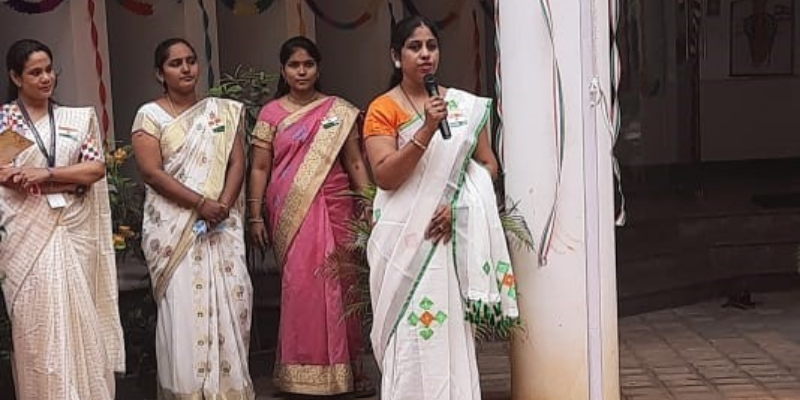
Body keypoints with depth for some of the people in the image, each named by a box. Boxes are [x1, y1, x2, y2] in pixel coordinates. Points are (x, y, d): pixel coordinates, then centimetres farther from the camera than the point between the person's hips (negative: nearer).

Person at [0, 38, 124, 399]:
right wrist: (70, 179, -13)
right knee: (38, 321, -4)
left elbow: (96, 168, 1)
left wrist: (46, 173, -13)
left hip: (74, 231, 2)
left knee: (80, 318, 3)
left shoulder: (79, 118, 10)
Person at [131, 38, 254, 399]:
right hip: (174, 227, -2)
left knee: (230, 299, -3)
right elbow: (151, 171, -8)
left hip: (222, 224, 3)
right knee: (182, 306, -6)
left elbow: (237, 163, 5)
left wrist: (223, 206, -12)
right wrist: (201, 203, -16)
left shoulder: (223, 111, 12)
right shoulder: (149, 115, 2)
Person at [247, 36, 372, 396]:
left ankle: (348, 366, 11)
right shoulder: (271, 114, 6)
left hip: (333, 209, 0)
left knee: (339, 283, 1)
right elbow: (259, 167, 6)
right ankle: (305, 371, 9)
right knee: (300, 285, -2)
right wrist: (255, 215, -1)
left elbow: (355, 163, 7)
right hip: (289, 212, 0)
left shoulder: (339, 111, 7)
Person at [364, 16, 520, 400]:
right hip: (405, 237, -2)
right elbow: (385, 176, -11)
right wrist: (427, 130, -20)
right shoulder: (383, 108, 0)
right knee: (413, 331, -5)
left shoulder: (465, 105, 10)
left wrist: (458, 203, -9)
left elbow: (488, 166, 8)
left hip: (452, 234, 3)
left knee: (452, 328, 3)